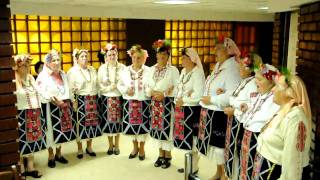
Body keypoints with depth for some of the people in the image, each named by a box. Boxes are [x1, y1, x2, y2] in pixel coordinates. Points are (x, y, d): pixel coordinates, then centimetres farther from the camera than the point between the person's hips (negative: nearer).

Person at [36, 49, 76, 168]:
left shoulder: (63, 74, 13)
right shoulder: (43, 76, -9)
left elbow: (68, 90, 16)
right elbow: (40, 93, -19)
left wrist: (70, 101, 10)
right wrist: (54, 100, -27)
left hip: (64, 107, 6)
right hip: (51, 108, -6)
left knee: (62, 130, 12)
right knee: (51, 131, 1)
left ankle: (58, 154, 29)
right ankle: (51, 157, 16)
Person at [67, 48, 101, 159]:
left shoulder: (93, 70, 12)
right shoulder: (73, 71, -5)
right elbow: (70, 88, -8)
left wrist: (97, 98, 9)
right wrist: (73, 102, -14)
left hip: (92, 100, 5)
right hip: (80, 100, -5)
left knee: (92, 122, 9)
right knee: (80, 123, 0)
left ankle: (89, 147, 25)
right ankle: (80, 149, 15)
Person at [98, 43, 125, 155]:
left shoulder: (122, 67, -2)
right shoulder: (102, 68, 2)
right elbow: (99, 85, 0)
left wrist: (115, 86, -17)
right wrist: (109, 88, -15)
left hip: (119, 98, -1)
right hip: (106, 99, 1)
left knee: (118, 121, 6)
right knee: (108, 122, 6)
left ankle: (116, 145, 23)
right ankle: (110, 145, 24)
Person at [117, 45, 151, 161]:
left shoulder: (148, 71, -3)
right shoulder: (125, 71, 4)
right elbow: (120, 85, 8)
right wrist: (126, 90, -10)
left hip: (143, 102, -2)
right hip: (129, 102, 2)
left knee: (142, 125, 4)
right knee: (131, 125, 10)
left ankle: (141, 148, 25)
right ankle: (135, 147, 31)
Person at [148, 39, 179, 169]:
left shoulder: (173, 69, -4)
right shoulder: (152, 69, 11)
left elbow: (177, 87, -9)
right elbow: (148, 85, 11)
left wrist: (164, 94, -18)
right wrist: (153, 92, -10)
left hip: (167, 102, -5)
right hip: (155, 102, 5)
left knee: (166, 128, -3)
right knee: (157, 128, 9)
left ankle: (168, 156, 10)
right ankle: (161, 154, 22)